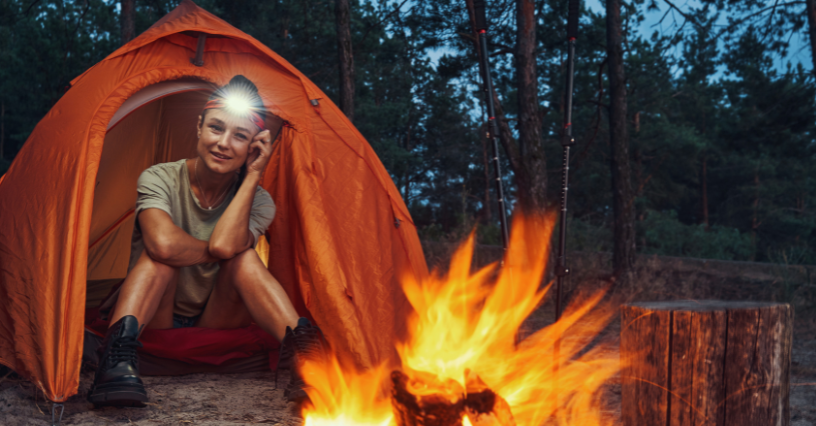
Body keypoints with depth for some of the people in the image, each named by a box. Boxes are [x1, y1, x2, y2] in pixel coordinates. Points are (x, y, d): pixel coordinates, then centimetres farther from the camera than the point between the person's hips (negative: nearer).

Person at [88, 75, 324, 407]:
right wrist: (216, 253, -20)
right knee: (162, 252, -30)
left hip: (215, 327, 2)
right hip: (153, 324, -1)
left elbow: (225, 246, -32)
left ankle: (302, 348, -42)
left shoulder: (258, 201, -7)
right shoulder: (159, 179, -13)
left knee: (243, 257, -26)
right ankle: (118, 351, -46)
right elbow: (163, 244, -36)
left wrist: (253, 176, -25)